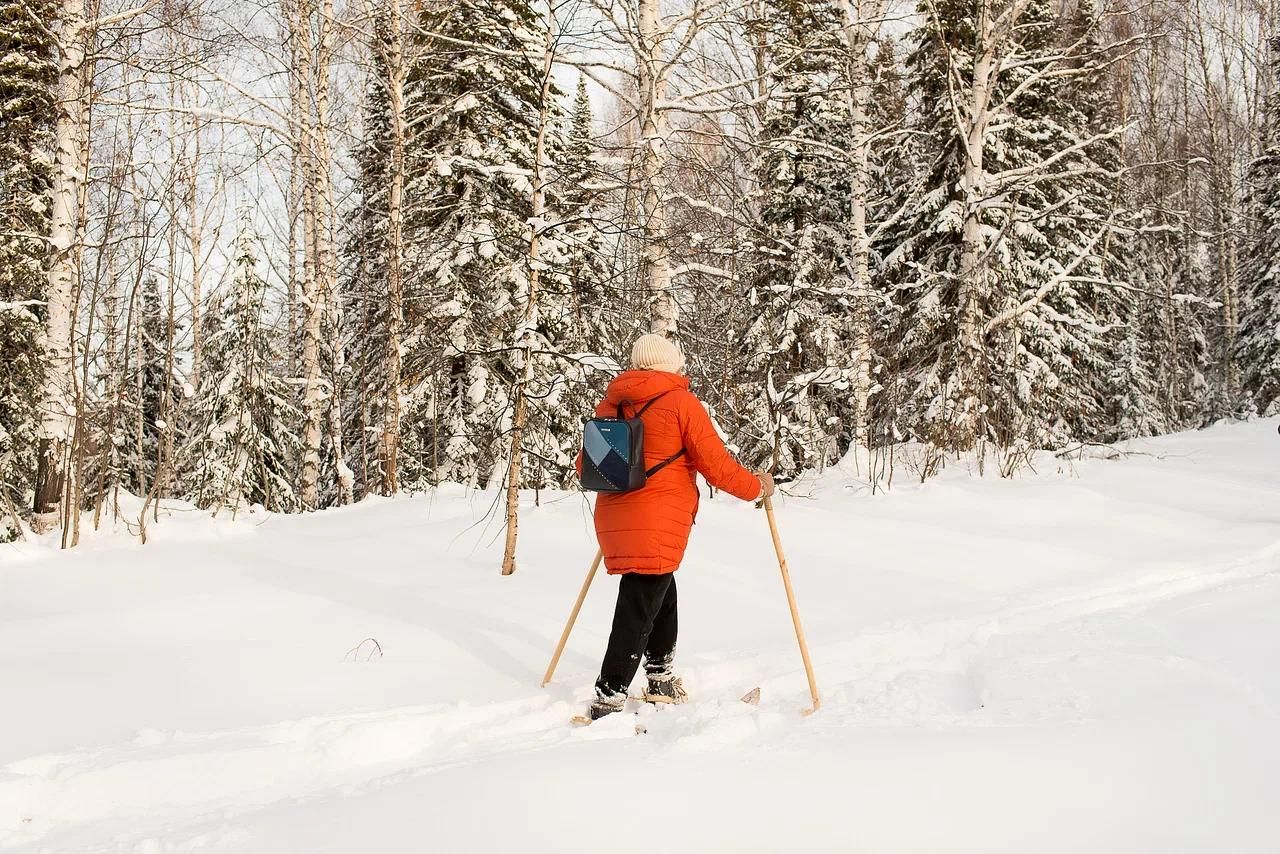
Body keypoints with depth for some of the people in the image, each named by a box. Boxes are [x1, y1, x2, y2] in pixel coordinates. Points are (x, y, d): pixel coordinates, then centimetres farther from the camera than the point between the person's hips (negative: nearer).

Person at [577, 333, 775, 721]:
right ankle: (608, 702, -5)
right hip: (657, 526, -7)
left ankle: (661, 681, 34)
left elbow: (585, 465, 17)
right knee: (637, 613, -3)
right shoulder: (681, 402, -7)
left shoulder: (611, 404, 11)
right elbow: (717, 466, -7)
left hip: (613, 521, 7)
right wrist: (757, 486, 10)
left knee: (662, 597, 24)